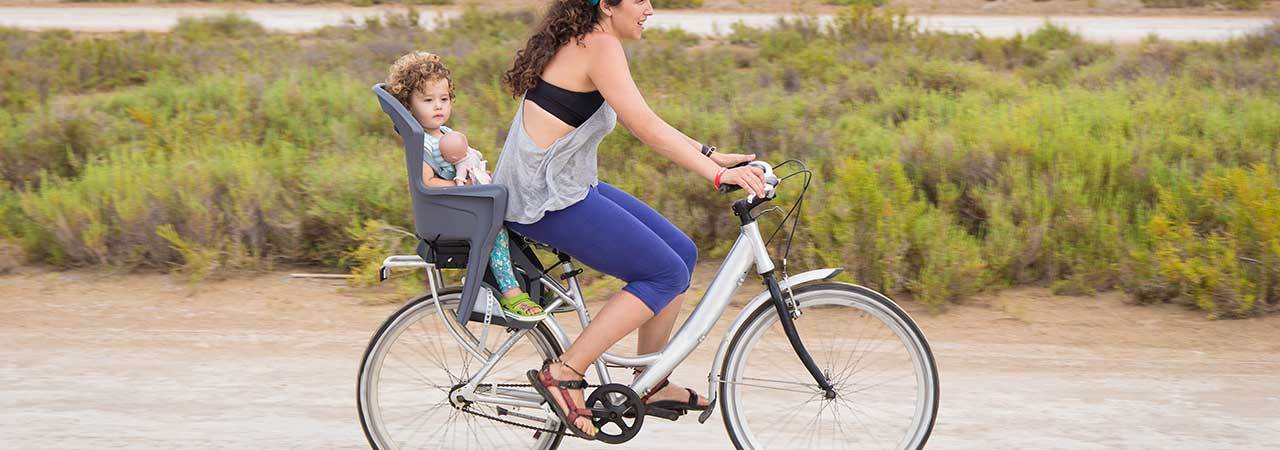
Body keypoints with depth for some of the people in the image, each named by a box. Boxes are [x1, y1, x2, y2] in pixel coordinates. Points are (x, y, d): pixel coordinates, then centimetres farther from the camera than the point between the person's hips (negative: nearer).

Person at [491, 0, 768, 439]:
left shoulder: (580, 42, 15)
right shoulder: (599, 46, -16)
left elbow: (642, 121, 18)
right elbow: (645, 127, -24)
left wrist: (712, 155, 12)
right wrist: (718, 174, -27)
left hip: (572, 186, 10)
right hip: (548, 200, -10)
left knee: (681, 253, 11)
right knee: (667, 274, -9)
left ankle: (652, 385, 18)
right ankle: (563, 374, -9)